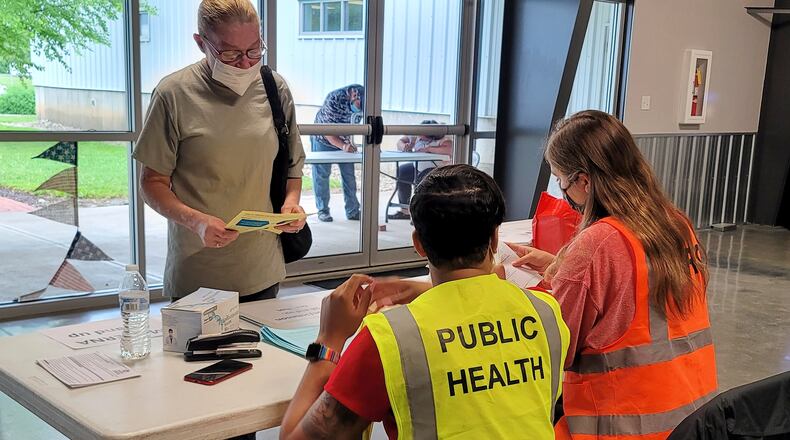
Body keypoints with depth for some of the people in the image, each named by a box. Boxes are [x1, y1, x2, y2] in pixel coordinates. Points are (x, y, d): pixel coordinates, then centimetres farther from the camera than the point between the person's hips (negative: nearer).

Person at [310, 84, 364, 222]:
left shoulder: (361, 103, -15)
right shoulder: (334, 98, -32)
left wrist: (350, 143, -16)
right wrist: (343, 146, -43)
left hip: (344, 141, 5)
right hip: (324, 139, -5)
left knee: (349, 175, 2)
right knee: (321, 175, -2)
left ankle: (352, 211, 8)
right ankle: (322, 210, 8)